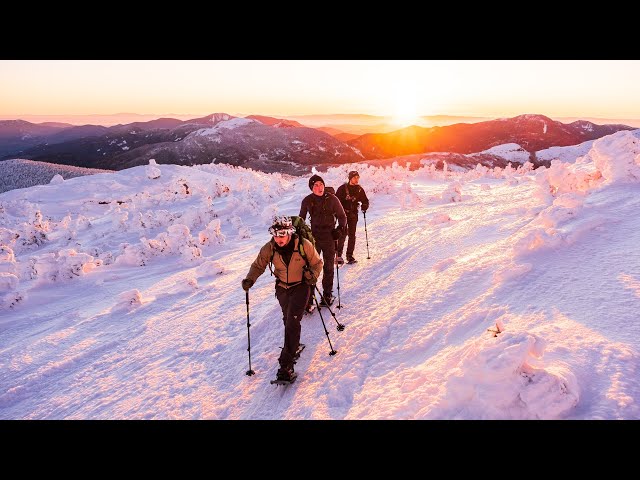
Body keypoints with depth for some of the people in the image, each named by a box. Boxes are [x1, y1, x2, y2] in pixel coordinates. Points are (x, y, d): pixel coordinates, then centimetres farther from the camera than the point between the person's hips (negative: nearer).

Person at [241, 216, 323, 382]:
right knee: (288, 319, 19)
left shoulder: (304, 245, -20)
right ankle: (294, 344, 48)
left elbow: (317, 262, -6)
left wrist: (313, 275, -25)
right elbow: (258, 265, -1)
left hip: (300, 286, -4)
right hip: (282, 288, 4)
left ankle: (287, 363, -13)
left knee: (293, 321, -16)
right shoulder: (269, 248, -14)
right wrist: (250, 279, -18)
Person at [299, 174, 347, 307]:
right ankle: (308, 298, 0)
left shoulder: (332, 199, -5)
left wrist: (340, 229, -8)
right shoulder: (307, 201, -2)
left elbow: (342, 216, 5)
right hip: (314, 237, 0)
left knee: (328, 267, 12)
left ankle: (327, 294, 27)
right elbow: (301, 219, 13)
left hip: (329, 237, 0)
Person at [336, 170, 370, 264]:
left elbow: (365, 200, 15)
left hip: (353, 215, 4)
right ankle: (339, 255, -7)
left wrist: (364, 206, -6)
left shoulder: (359, 189, 7)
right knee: (343, 234, -12)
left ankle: (350, 256, 12)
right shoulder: (343, 188, -4)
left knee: (352, 235, 5)